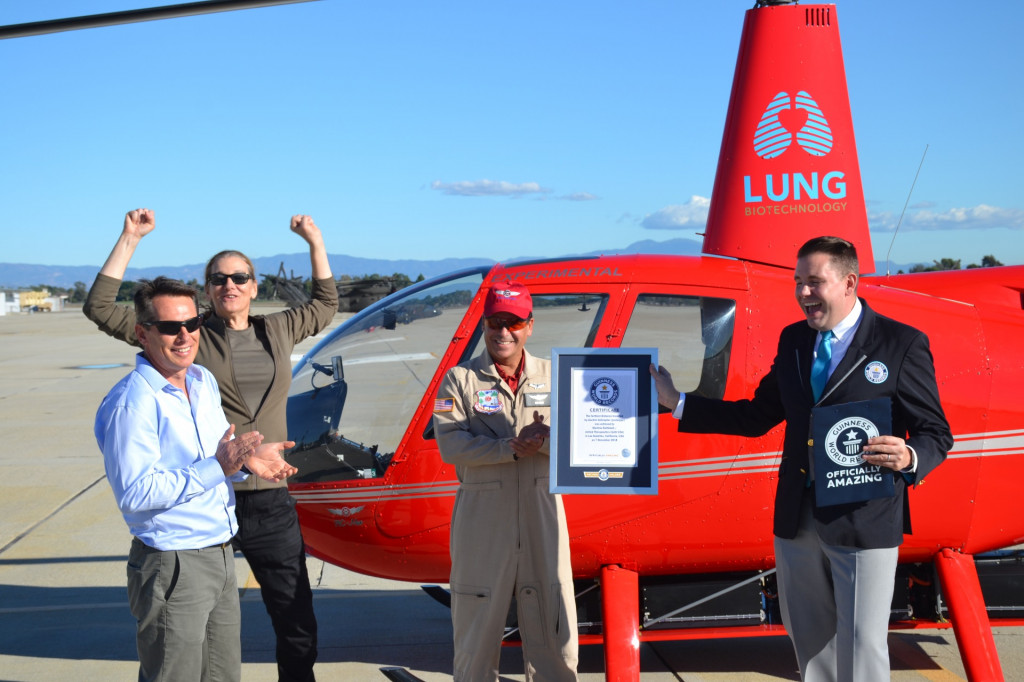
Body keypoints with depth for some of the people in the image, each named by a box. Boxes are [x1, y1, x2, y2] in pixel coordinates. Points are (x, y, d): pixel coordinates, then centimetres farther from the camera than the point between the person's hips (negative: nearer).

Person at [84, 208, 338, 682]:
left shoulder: (276, 331, 10)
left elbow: (325, 305, 29)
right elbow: (100, 308, -4)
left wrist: (315, 242, 22)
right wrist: (129, 239, -6)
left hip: (271, 502, 3)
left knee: (298, 628, 11)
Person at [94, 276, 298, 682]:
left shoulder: (204, 381, 9)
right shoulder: (131, 403, -19)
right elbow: (134, 492, -27)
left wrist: (247, 459, -1)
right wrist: (217, 468, -27)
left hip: (220, 556, 9)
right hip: (172, 567, -8)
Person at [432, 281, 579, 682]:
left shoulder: (551, 376, 9)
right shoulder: (460, 379, 0)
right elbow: (450, 445, -12)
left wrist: (547, 439, -20)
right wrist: (512, 448, -20)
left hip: (542, 509, 2)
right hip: (483, 513, -2)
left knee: (552, 615, 9)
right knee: (479, 618, 8)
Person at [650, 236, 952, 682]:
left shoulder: (901, 344, -7)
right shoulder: (793, 340, 9)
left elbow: (936, 434, -5)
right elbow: (757, 416, 12)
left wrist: (909, 459, -28)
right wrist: (677, 403, 8)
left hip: (865, 524, -5)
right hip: (796, 521, 5)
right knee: (810, 641, 18)